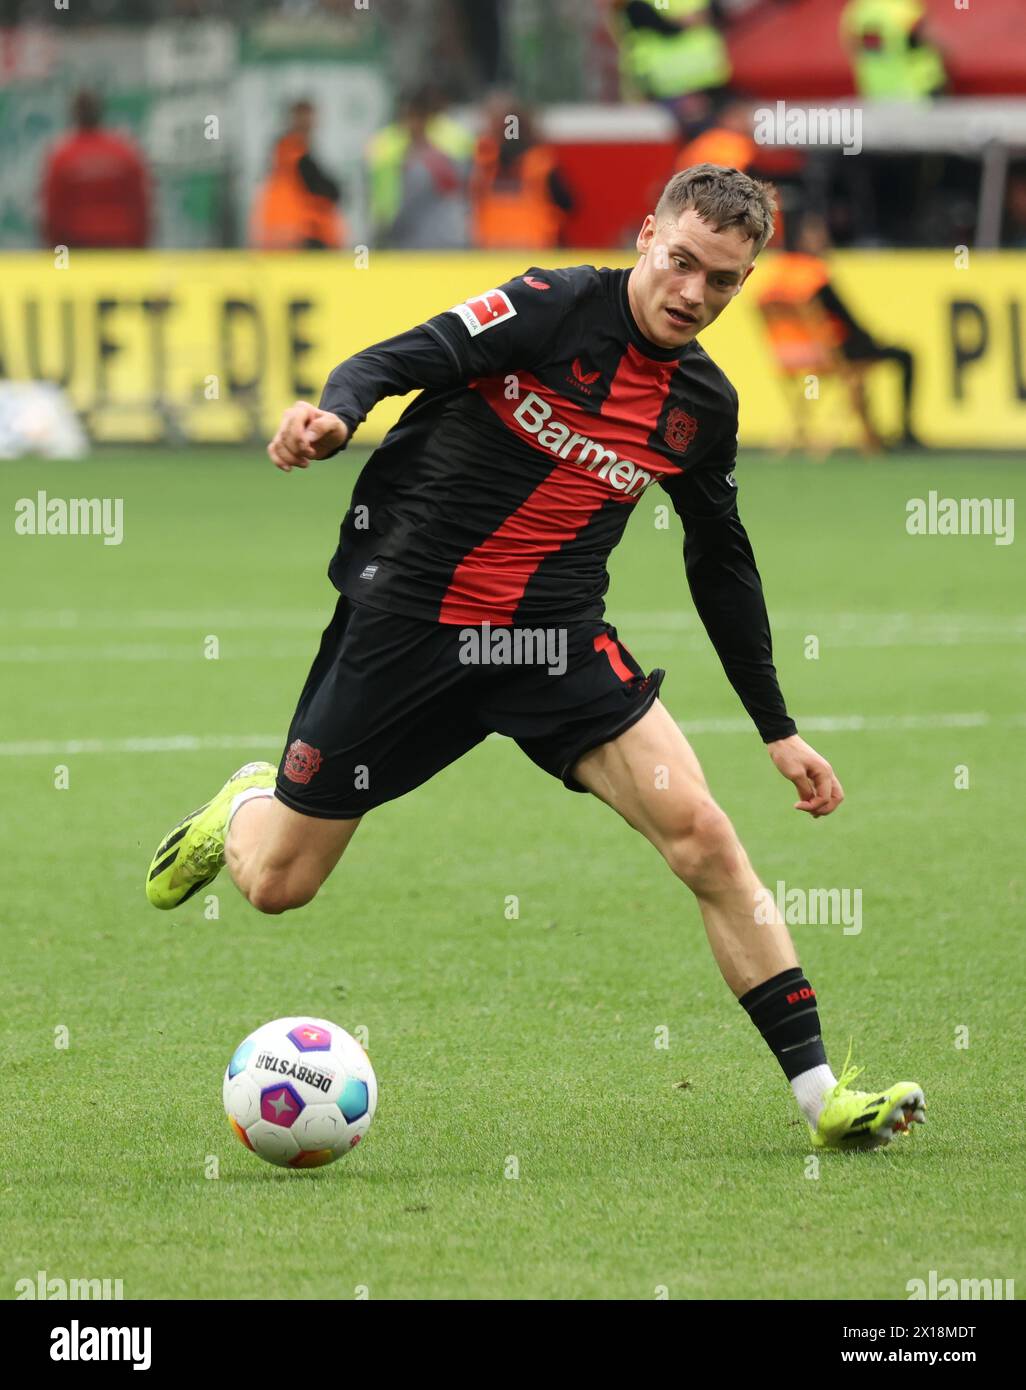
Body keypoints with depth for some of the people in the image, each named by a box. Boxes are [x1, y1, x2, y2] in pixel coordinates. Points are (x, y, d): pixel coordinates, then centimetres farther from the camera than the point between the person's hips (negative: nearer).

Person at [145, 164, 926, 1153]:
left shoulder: (703, 407, 5)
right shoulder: (559, 307, -11)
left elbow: (723, 567, 18)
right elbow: (405, 359, -19)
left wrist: (778, 729, 19)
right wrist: (334, 412, -42)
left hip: (557, 643, 3)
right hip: (407, 617, -3)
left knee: (699, 830, -16)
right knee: (276, 884, 5)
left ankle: (819, 1093, -13)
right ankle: (248, 805, 45)